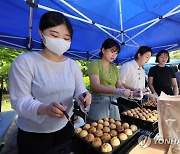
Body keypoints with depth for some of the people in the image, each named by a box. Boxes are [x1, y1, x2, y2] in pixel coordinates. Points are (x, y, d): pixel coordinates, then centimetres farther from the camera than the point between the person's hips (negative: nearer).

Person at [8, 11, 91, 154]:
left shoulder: (73, 65, -2)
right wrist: (45, 109, -38)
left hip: (65, 127, 5)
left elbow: (80, 89, -3)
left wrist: (83, 96, -26)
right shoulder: (24, 62, -16)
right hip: (32, 133, -4)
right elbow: (20, 101, -19)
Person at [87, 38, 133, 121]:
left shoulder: (114, 68, 12)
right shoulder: (95, 64, -7)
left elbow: (119, 85, 8)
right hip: (98, 102, -5)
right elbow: (96, 86, -19)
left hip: (113, 102, 6)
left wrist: (126, 91, -13)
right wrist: (117, 91, -28)